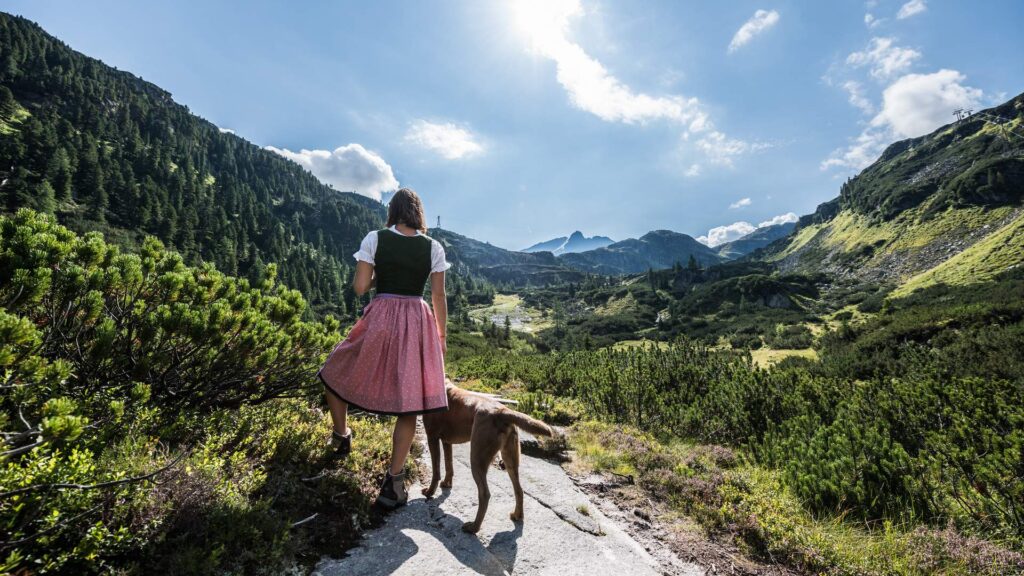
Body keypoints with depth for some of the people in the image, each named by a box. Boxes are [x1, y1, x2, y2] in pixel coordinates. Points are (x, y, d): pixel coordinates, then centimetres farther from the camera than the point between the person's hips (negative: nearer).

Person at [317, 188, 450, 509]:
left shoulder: (374, 239, -2)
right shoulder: (434, 247, 2)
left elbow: (360, 287, -4)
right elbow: (439, 296, 3)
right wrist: (442, 336, 12)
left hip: (380, 319, -1)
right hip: (418, 323, 1)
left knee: (337, 372, 26)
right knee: (408, 402, 7)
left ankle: (341, 437, 42)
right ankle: (394, 482, 12)